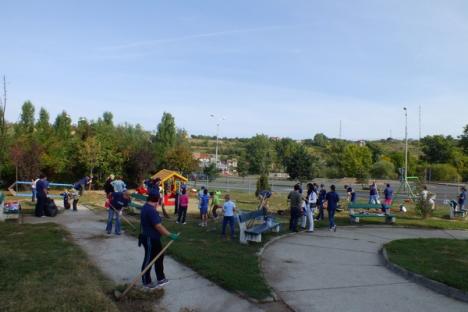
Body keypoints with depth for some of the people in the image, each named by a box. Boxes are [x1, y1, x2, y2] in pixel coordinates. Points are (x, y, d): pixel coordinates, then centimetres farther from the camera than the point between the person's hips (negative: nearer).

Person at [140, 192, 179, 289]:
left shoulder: (146, 207, 7)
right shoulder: (151, 210, -26)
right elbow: (158, 226, -28)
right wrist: (170, 235, -23)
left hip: (153, 238, 10)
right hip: (150, 240, -10)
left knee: (159, 257, 18)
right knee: (148, 260, 6)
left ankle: (161, 278, 31)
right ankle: (146, 282, 22)